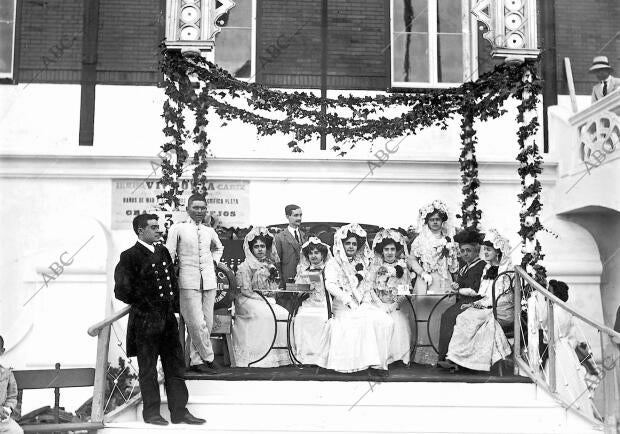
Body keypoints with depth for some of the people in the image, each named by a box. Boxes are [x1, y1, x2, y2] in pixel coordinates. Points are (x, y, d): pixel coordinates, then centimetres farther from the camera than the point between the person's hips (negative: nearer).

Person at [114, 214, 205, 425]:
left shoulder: (163, 252, 12)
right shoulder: (130, 256, -10)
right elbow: (122, 289, -14)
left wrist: (174, 305, 9)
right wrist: (143, 305, -7)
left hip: (168, 318, 7)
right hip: (145, 320, -7)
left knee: (175, 366, 9)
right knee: (148, 369, 5)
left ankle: (179, 411, 16)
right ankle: (151, 412, 16)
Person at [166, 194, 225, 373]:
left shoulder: (209, 231, 12)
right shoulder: (178, 228, -1)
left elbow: (218, 248, 33)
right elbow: (168, 256, 0)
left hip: (209, 281, 5)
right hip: (189, 282, -5)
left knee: (207, 323, 4)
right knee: (197, 323, -10)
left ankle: (196, 360, 16)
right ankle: (208, 358, 7)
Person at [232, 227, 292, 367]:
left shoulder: (270, 265, 18)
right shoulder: (245, 267, -2)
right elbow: (245, 290, -9)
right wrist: (263, 299, -14)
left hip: (268, 300, 6)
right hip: (249, 301, -6)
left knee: (284, 314, -20)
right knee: (265, 315, -32)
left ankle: (283, 356, -18)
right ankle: (264, 357, -28)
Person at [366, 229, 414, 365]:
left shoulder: (402, 267, 6)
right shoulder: (375, 266, 6)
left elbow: (405, 293, 2)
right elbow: (370, 289, 0)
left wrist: (394, 306, -12)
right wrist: (381, 305, -12)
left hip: (398, 306, 0)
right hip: (379, 304, 0)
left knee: (399, 323, -24)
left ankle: (399, 355, -13)